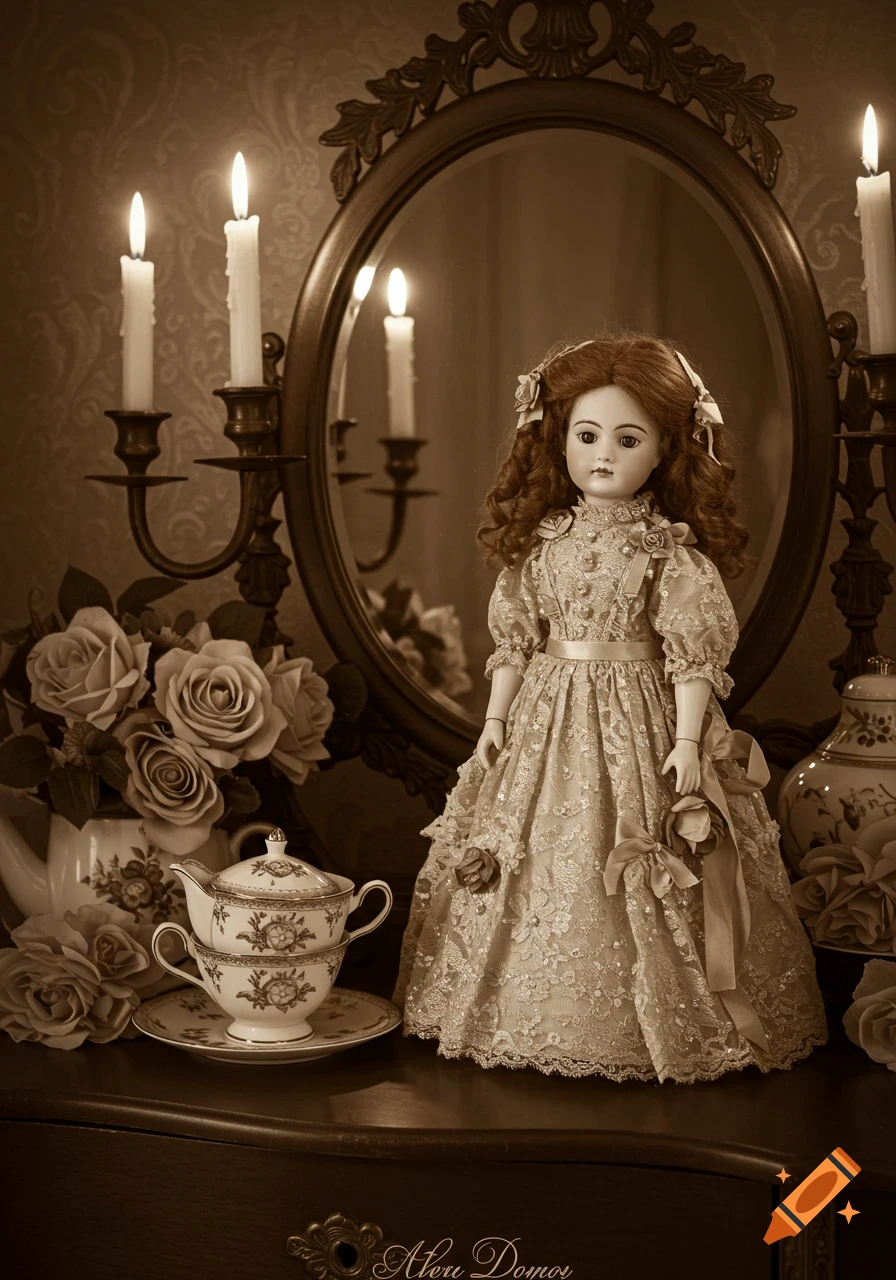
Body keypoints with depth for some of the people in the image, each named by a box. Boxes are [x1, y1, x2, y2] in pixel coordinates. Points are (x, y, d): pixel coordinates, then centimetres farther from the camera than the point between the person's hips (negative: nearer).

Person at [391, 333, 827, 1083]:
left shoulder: (671, 556, -7)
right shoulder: (540, 547, 5)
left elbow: (694, 655, -9)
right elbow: (514, 642, 9)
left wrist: (687, 742, -14)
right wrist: (496, 718, 6)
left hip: (639, 724, -4)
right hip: (549, 720, 4)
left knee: (635, 892, -3)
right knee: (540, 877, 7)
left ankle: (653, 1026, 11)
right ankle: (541, 1022, 20)